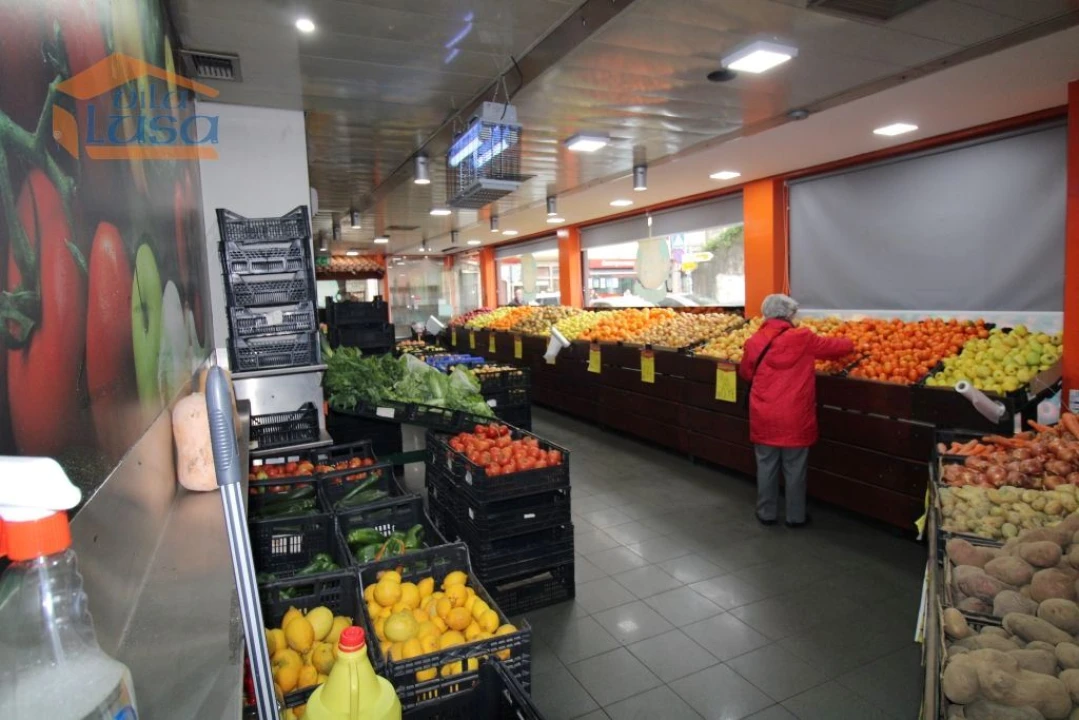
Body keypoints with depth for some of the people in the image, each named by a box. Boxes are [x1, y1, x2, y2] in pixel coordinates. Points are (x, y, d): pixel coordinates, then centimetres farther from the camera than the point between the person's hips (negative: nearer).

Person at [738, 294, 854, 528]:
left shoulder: (754, 342, -2)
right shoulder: (803, 338, -8)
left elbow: (745, 373, 12)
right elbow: (837, 346, 6)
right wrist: (849, 343, 28)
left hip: (764, 417, 2)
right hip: (794, 418, -2)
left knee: (766, 466, 13)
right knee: (795, 468, 11)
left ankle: (766, 513, 25)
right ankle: (795, 516, 23)